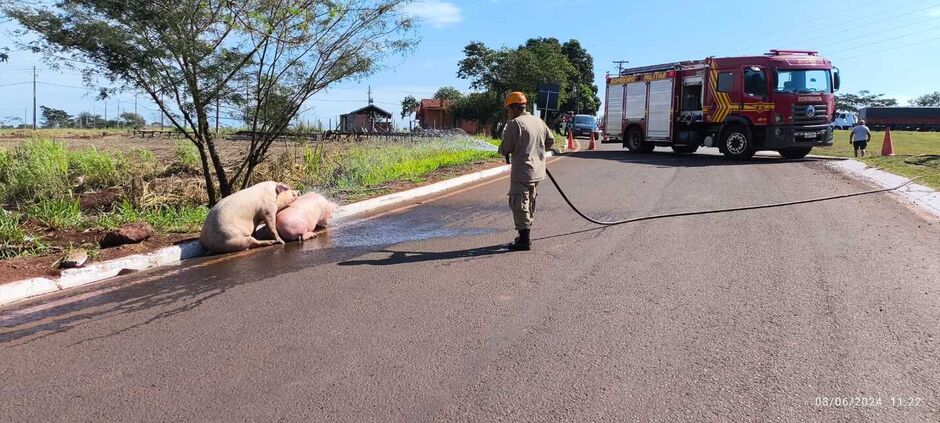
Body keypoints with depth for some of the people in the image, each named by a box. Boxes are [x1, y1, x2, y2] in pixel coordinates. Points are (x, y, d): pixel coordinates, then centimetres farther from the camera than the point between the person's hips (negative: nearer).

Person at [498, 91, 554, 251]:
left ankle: (524, 241, 0)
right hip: (537, 172, 8)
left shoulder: (514, 124, -14)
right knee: (530, 205, 18)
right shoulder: (539, 121, 9)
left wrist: (502, 150, 8)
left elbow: (505, 149, -14)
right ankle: (525, 236, 28)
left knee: (519, 205, -2)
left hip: (521, 173, -8)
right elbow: (550, 141, 17)